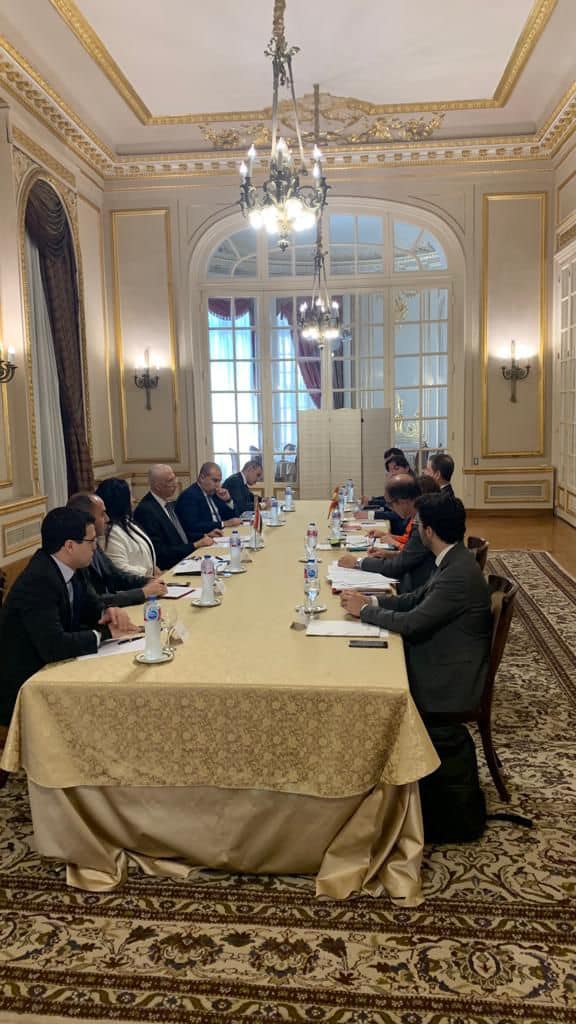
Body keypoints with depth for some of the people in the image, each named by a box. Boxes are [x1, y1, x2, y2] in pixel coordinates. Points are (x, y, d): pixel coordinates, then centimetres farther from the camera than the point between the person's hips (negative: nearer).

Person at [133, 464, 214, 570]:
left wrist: (203, 537, 3)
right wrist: (195, 545, -18)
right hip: (166, 569, -8)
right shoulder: (146, 510, -16)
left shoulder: (170, 504, 10)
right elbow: (159, 552, -20)